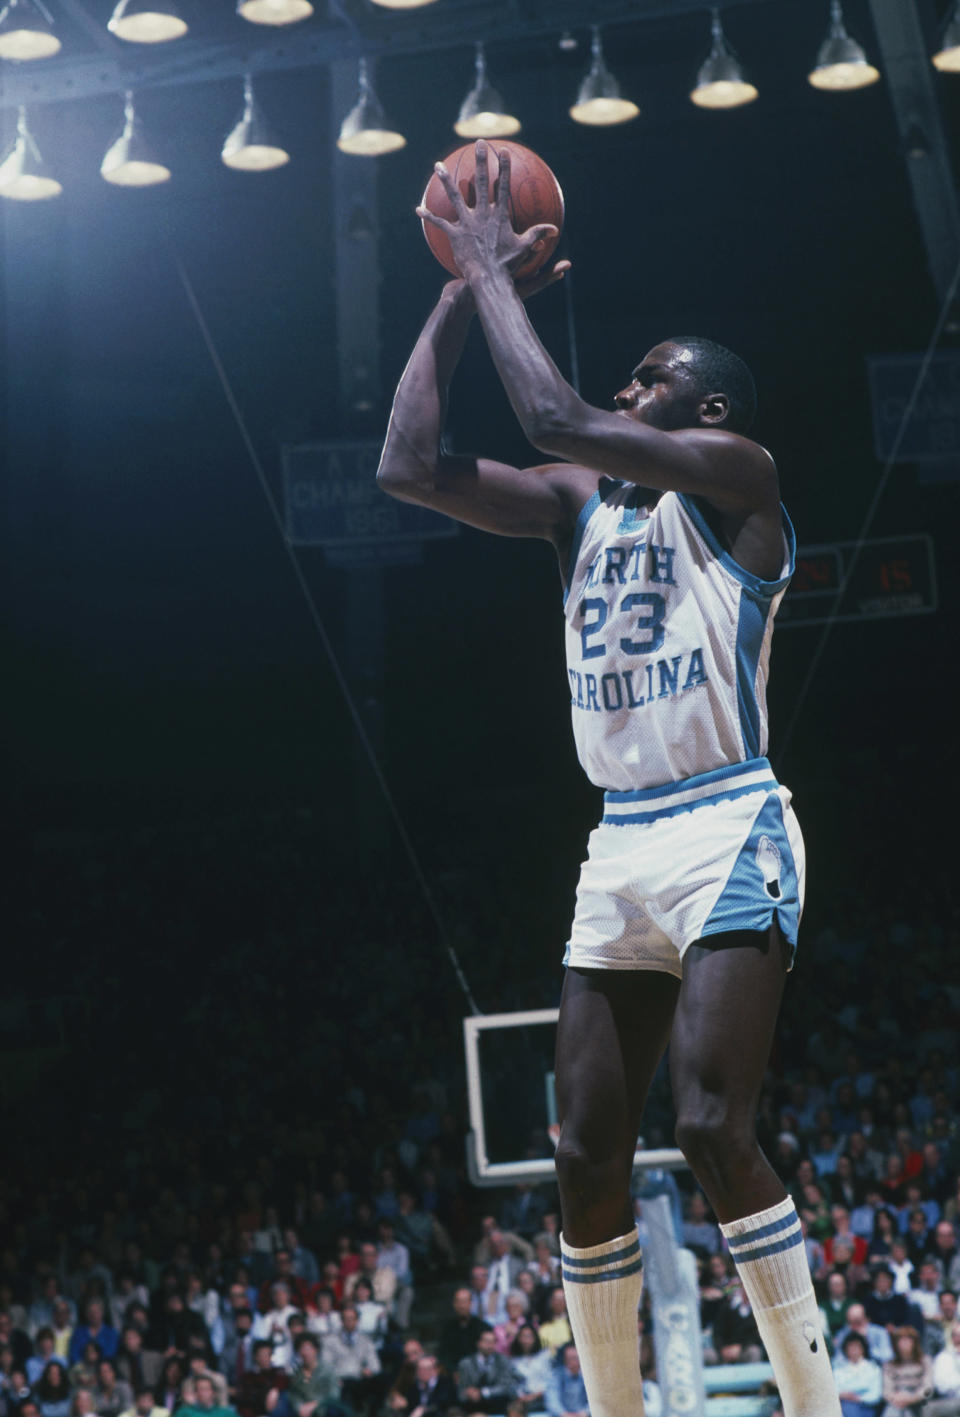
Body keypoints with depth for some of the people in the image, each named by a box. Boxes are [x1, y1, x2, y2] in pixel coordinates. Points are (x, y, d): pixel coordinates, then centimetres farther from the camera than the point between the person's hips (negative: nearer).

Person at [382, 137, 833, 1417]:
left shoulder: (737, 476, -6)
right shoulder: (581, 502, 15)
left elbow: (557, 417, -19)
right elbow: (409, 467, 6)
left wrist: (496, 274, -7)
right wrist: (458, 294, 7)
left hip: (730, 832, -8)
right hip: (621, 846, 8)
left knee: (712, 1121, -20)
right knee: (587, 1152, 3)